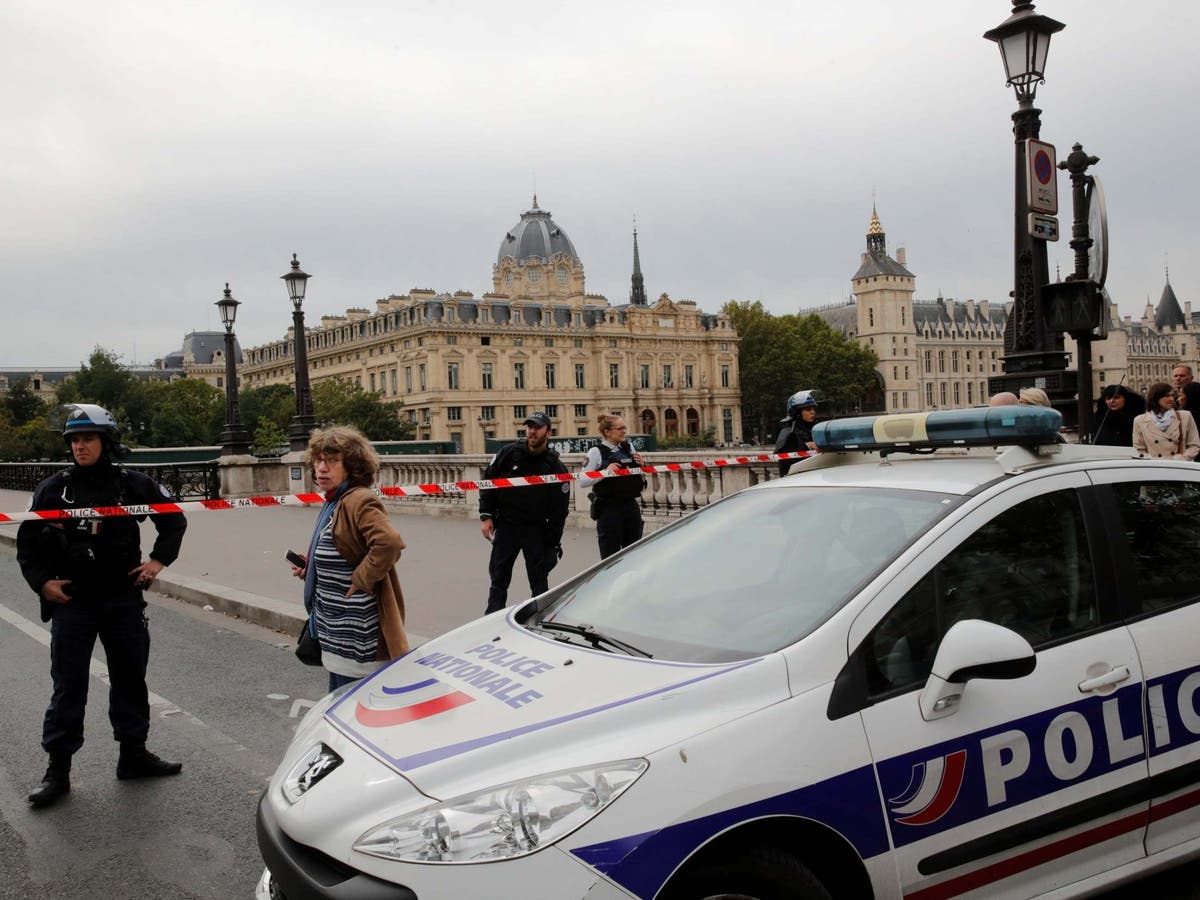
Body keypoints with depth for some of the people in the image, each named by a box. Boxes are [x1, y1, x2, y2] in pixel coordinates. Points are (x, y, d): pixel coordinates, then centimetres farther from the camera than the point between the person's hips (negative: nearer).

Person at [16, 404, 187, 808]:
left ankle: (134, 754, 25)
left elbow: (174, 520, 11)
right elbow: (28, 541, 7)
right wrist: (42, 581, -5)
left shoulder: (133, 484, 0)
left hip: (124, 599, 1)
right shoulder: (54, 488, 0)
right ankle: (58, 768, 12)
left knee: (130, 678, 11)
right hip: (71, 602, -1)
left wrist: (158, 560, 2)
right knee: (68, 686, 2)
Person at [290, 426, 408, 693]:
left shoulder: (359, 501, -18)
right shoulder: (334, 503, 14)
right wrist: (309, 569, 11)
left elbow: (390, 542, -34)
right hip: (339, 632, 10)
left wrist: (361, 579, -24)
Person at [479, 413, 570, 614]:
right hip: (506, 526, 1)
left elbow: (559, 510, -4)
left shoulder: (556, 468, -7)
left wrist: (552, 544, -6)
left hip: (536, 529, -1)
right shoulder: (509, 453, -4)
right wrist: (486, 516, -3)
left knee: (539, 581, 3)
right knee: (499, 576, 5)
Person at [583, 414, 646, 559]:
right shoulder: (596, 452, -8)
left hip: (631, 505, 6)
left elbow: (640, 476, 20)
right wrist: (606, 471, -22)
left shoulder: (628, 447, 8)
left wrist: (640, 465, -1)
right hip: (609, 508, -5)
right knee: (610, 557, 0)